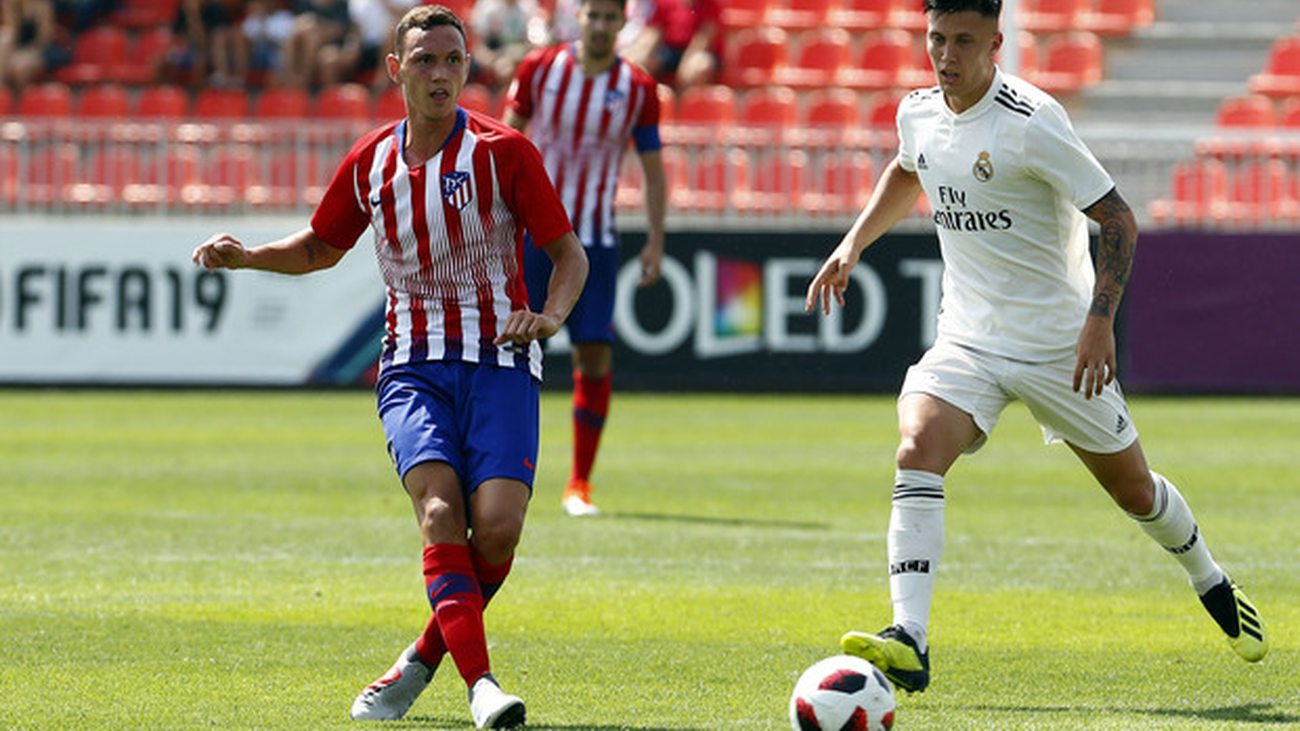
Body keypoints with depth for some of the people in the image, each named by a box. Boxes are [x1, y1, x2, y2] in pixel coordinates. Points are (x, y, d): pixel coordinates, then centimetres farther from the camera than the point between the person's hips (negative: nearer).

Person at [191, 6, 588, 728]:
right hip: (413, 365, 2)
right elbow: (320, 246, 25)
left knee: (497, 523, -18)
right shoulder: (370, 162, 7)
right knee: (441, 510, -23)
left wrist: (548, 316, -20)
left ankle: (424, 659, 7)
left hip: (499, 363, -2)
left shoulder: (502, 151, -4)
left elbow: (569, 253, -1)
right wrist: (244, 254, 8)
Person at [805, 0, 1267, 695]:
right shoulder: (918, 113, 0)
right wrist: (854, 243, 14)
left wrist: (1099, 322, -26)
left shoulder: (1031, 122, -20)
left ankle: (1212, 585, 42)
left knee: (1133, 489, 12)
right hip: (967, 338, 4)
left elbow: (1118, 220, -17)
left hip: (1058, 343, -4)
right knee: (916, 454, -23)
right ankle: (908, 641, -31)